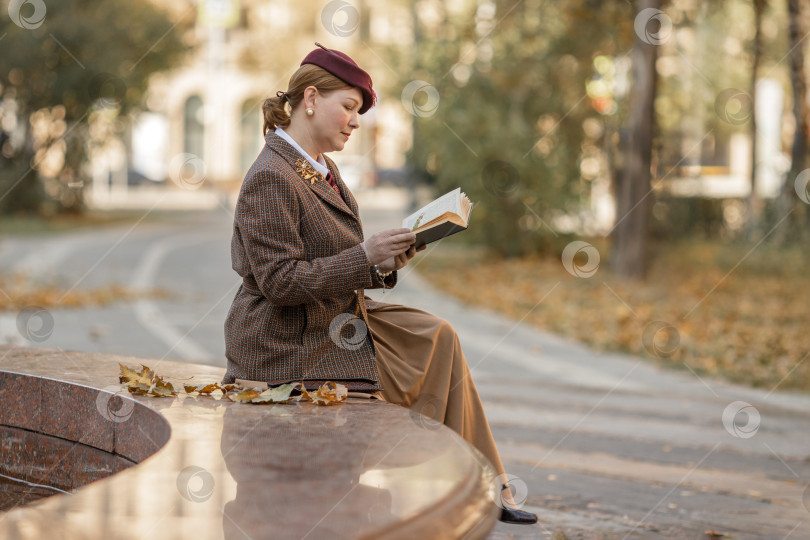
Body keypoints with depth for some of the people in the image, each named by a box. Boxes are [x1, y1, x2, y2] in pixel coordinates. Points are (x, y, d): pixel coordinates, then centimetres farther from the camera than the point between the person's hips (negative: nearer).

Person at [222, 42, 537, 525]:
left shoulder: (323, 170, 12)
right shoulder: (271, 179, -19)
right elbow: (280, 281, -23)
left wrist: (387, 260, 0)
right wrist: (364, 257, -24)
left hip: (338, 319, 9)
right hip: (291, 346, -9)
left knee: (439, 340, 3)